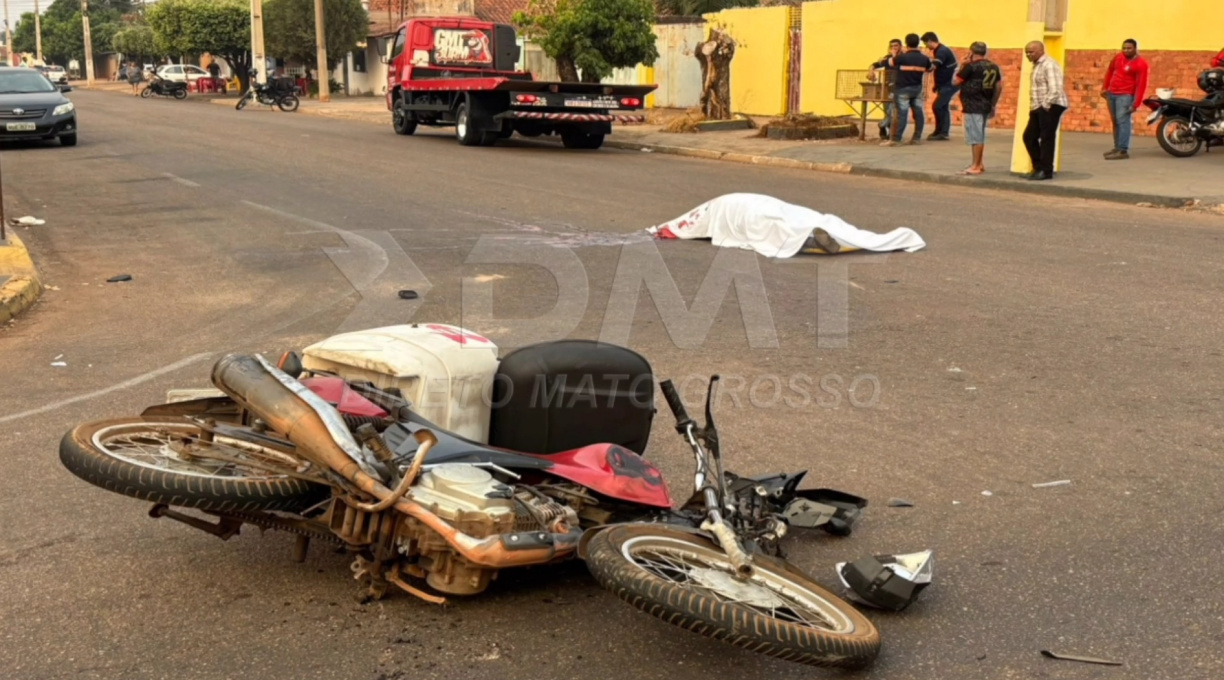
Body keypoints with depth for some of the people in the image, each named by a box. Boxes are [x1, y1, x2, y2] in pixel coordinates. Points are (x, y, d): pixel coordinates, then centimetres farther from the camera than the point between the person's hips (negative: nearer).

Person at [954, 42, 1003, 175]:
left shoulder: (971, 66, -13)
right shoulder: (994, 67, 11)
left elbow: (955, 82, -9)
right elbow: (999, 86, 15)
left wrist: (961, 66, 2)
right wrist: (993, 104, 21)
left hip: (973, 106, -8)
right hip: (986, 106, 8)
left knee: (975, 137, -5)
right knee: (979, 136, 18)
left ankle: (975, 167, -2)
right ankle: (979, 164, 23)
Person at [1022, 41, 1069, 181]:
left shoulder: (1049, 65, -14)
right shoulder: (1037, 65, 17)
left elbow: (1055, 89, -22)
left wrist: (1045, 105, -18)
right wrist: (1034, 106, 13)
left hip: (1051, 107, -10)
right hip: (1040, 107, 10)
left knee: (1047, 138, -4)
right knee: (1029, 136, 9)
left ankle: (1046, 171, 3)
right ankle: (1038, 167, 18)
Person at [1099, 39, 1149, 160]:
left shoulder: (1140, 64, -13)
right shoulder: (1118, 57, 6)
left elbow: (1141, 85, -15)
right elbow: (1110, 71, 22)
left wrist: (1135, 104, -19)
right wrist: (1105, 88, 19)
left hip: (1125, 95, -7)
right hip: (1111, 94, 7)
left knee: (1123, 121, -14)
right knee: (1115, 122, 12)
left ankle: (1123, 151, -19)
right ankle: (1117, 147, 20)